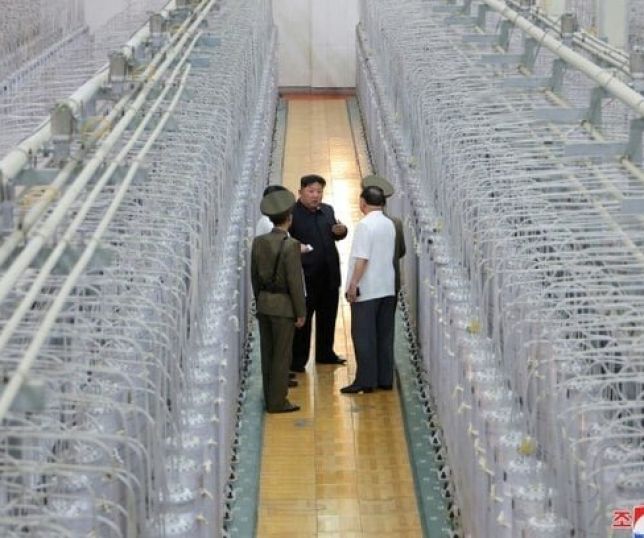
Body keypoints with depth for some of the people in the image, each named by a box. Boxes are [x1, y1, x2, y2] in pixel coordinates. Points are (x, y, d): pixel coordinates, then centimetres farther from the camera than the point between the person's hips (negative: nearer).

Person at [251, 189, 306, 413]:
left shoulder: (258, 242, 1)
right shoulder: (290, 245, -17)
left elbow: (254, 276, 9)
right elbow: (295, 281, -16)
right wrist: (301, 312, -8)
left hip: (264, 304, 6)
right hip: (283, 306, -6)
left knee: (267, 353, 13)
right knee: (282, 355, 1)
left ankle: (270, 399, 20)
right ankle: (277, 402, 4)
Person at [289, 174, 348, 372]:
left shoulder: (327, 210, 10)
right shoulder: (292, 213, -12)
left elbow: (335, 236, 20)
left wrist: (341, 231, -1)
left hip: (329, 274, 7)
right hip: (306, 274, -7)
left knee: (328, 316, 17)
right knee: (303, 318, 1)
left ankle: (325, 353, 31)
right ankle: (298, 360, 8)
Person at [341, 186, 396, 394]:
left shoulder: (365, 225, -14)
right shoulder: (390, 225, 10)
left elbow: (361, 259, -19)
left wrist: (353, 284, -15)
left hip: (366, 291, -7)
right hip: (387, 288, 8)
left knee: (364, 337, -2)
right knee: (385, 335, 10)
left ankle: (365, 380, -2)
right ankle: (385, 379, 14)